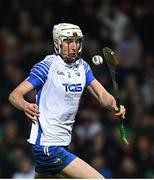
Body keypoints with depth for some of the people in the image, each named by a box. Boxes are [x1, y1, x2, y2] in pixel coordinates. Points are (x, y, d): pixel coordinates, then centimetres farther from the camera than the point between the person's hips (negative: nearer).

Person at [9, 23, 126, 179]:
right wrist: (25, 106, -39)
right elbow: (15, 95, -16)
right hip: (47, 146, -8)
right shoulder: (47, 66, -12)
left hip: (63, 145, 8)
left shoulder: (82, 67, 9)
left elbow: (101, 94, 3)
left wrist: (114, 106, -20)